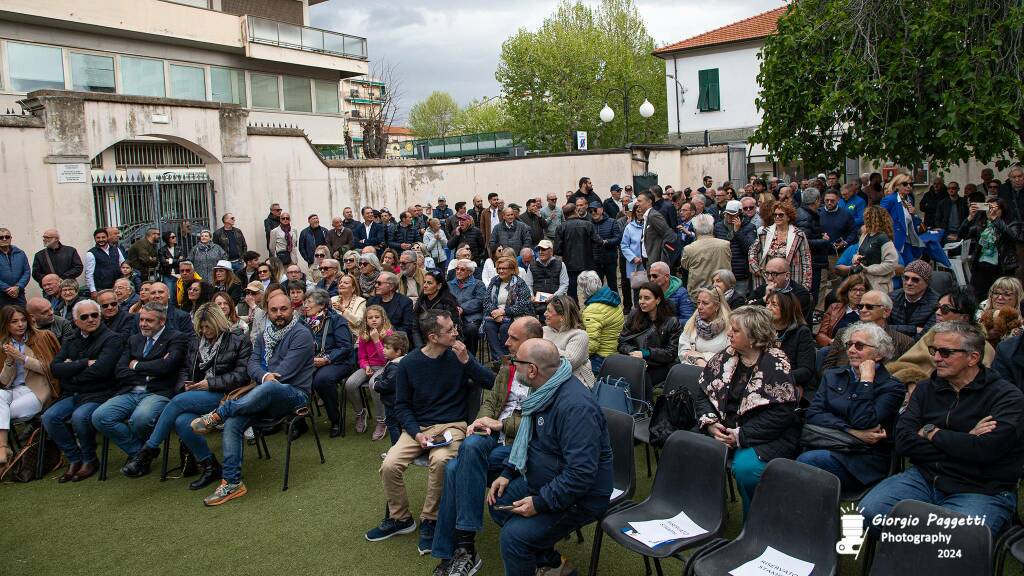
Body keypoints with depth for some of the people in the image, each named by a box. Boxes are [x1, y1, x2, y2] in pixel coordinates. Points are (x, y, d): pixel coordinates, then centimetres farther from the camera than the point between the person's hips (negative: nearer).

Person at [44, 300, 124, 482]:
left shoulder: (112, 339, -4)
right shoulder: (70, 341, 17)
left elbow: (100, 369, -18)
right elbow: (55, 368, 2)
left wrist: (71, 369, -4)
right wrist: (84, 363, -10)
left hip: (99, 394, -6)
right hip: (71, 395, 6)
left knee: (79, 417, -32)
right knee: (49, 417, -18)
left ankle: (90, 460, -7)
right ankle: (74, 460, -1)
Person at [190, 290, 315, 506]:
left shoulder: (301, 335, -3)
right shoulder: (264, 336, 21)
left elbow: (285, 371, -13)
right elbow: (252, 364, 7)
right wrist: (264, 376, -15)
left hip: (294, 394, -6)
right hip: (265, 396, 6)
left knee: (270, 387, -42)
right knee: (232, 423, -22)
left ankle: (219, 413, -30)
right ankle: (232, 483, -20)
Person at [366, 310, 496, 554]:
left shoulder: (459, 355, -1)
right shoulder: (409, 363, -1)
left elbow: (492, 383, -6)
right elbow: (402, 405, 5)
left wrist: (466, 361, -19)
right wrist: (416, 433, -11)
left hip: (452, 425, -1)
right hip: (418, 426, 2)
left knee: (440, 461, -33)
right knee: (389, 466, -22)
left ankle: (429, 520, -10)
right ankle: (400, 518, 6)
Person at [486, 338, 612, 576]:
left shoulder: (575, 406, -30)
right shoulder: (544, 391, 2)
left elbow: (581, 473, -32)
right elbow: (529, 439, 18)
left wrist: (540, 503, -25)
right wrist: (508, 473, 8)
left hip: (579, 497, -10)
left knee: (513, 536, -22)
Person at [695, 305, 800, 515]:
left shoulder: (776, 364, -10)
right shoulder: (725, 358, 9)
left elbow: (782, 413, -17)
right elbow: (702, 395, 11)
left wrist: (741, 435, -19)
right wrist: (710, 422, -8)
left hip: (766, 438, -5)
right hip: (725, 431, 5)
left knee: (745, 466, -31)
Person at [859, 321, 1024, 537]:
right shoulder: (926, 389, 12)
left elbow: (985, 450, -20)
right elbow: (903, 442, -1)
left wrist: (931, 432, -5)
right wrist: (963, 442, -10)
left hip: (981, 492, -4)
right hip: (924, 478, 5)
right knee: (868, 511, -20)